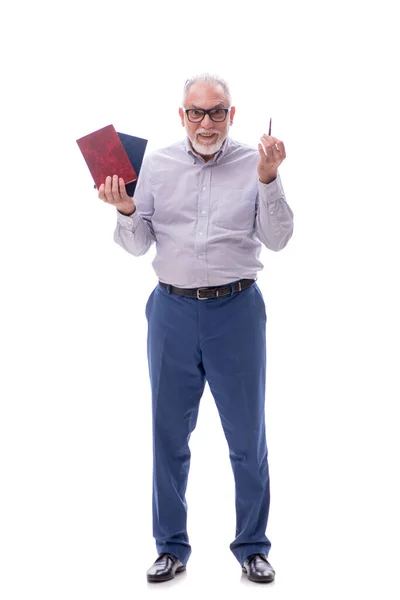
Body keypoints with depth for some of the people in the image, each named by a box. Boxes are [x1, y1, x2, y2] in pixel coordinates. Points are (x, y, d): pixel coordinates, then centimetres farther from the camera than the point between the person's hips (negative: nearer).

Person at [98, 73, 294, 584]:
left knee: (247, 436, 6)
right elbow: (138, 246, 6)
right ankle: (171, 547, 24)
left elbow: (277, 240, -6)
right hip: (173, 309, 2)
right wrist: (126, 210, -13)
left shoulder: (254, 163, 0)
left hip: (236, 310, -1)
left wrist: (267, 180, -18)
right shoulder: (156, 164, 5)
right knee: (169, 432, 9)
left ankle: (252, 547, 22)